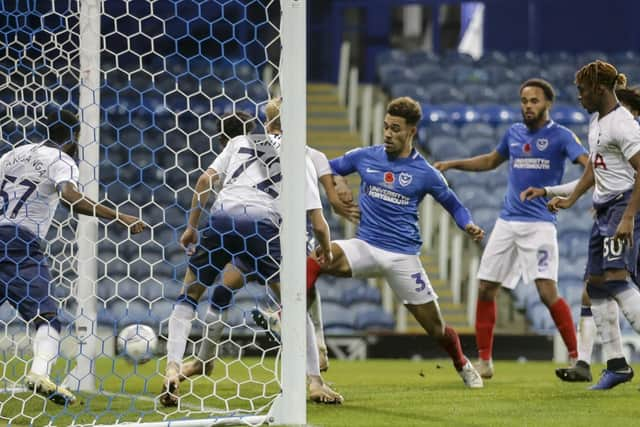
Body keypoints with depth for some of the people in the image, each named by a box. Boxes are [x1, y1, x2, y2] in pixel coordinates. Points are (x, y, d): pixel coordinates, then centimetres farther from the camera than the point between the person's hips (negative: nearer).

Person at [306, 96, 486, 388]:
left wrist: (468, 226, -7)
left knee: (435, 328, 5)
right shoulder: (365, 157, 4)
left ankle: (463, 366, 34)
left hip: (403, 257, -1)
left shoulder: (425, 173, -1)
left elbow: (452, 204, 13)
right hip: (365, 247, 1)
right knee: (316, 259, -31)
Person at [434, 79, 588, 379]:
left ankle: (575, 356, -5)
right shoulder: (514, 133, 12)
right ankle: (484, 360, 16)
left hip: (539, 224, -6)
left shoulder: (560, 136, -5)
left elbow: (588, 163, -20)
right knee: (486, 289, 4)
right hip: (507, 222, 6)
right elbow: (491, 161, 31)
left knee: (547, 292, -17)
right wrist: (452, 164, 23)